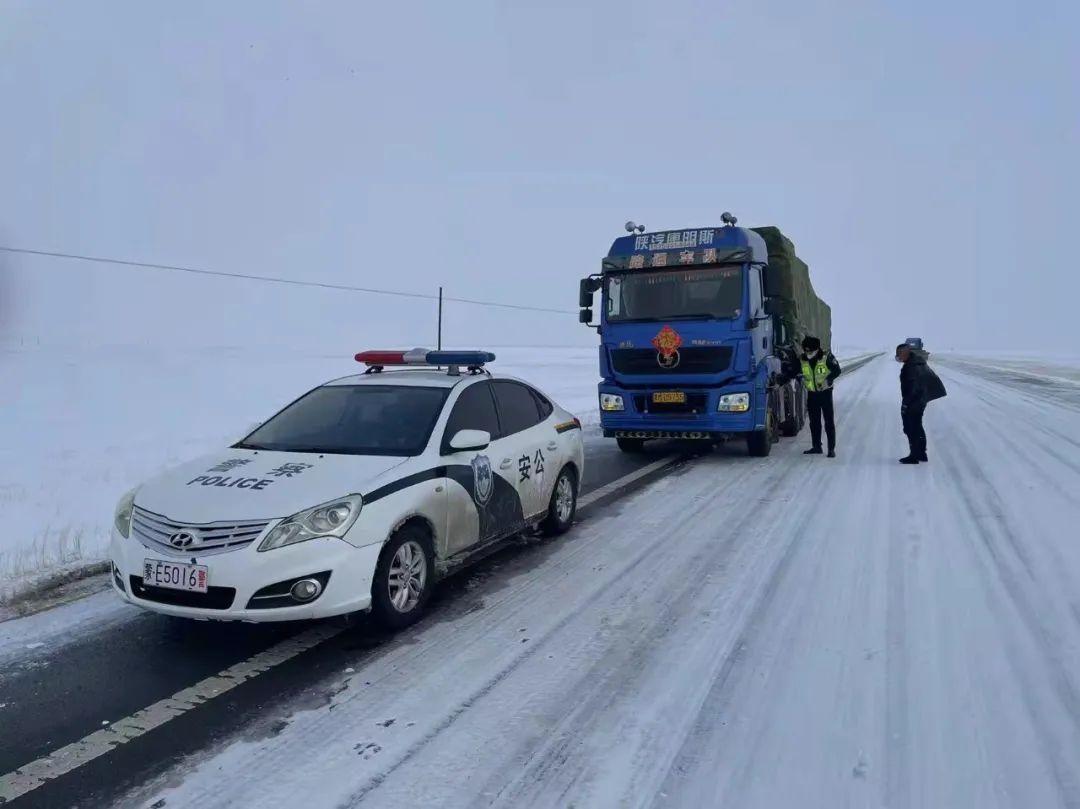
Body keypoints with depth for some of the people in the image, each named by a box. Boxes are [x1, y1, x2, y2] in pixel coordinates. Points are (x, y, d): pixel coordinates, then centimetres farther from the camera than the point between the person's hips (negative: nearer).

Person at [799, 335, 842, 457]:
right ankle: (816, 447, 21)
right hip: (811, 394, 4)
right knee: (814, 422, 11)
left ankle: (831, 448, 1)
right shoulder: (802, 359, -1)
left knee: (829, 421, -3)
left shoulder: (826, 357, -13)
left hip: (825, 392, -4)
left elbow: (837, 371, -8)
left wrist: (828, 380, -22)